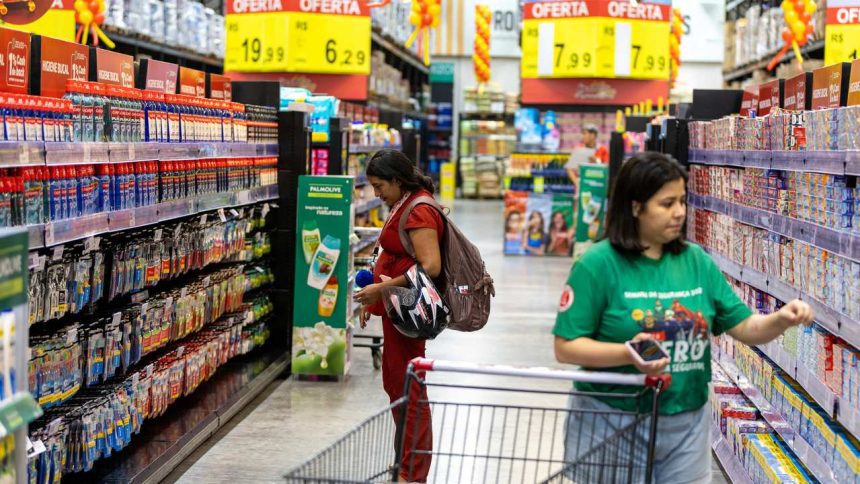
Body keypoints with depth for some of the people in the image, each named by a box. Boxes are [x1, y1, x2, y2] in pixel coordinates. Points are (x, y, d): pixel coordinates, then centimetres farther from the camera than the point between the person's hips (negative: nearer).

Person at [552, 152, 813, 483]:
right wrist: (628, 354, -27)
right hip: (611, 423, -5)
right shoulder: (598, 264, -12)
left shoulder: (697, 261, 4)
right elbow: (566, 347, -13)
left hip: (687, 425, 5)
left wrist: (781, 319, -13)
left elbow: (745, 327, 6)